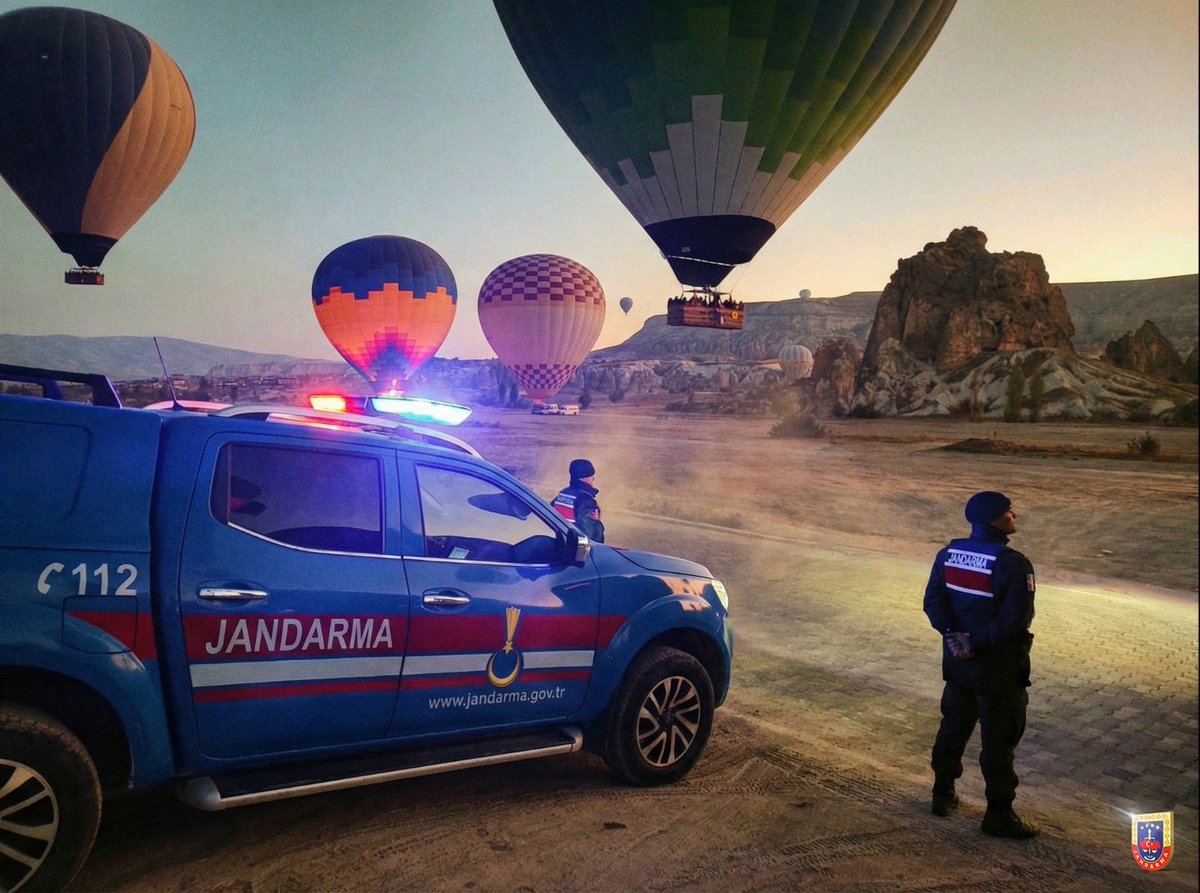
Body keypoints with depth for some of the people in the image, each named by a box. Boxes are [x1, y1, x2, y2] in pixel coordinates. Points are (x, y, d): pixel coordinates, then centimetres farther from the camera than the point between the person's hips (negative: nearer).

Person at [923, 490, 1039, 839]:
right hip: (999, 669, -6)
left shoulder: (948, 555, -1)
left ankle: (943, 794, 33)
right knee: (999, 741, 7)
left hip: (957, 662, 6)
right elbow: (1016, 620, -25)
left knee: (953, 727, 20)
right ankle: (999, 815, 20)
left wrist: (953, 634, -12)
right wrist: (979, 642, -17)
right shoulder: (1013, 565, -20)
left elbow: (933, 601, -4)